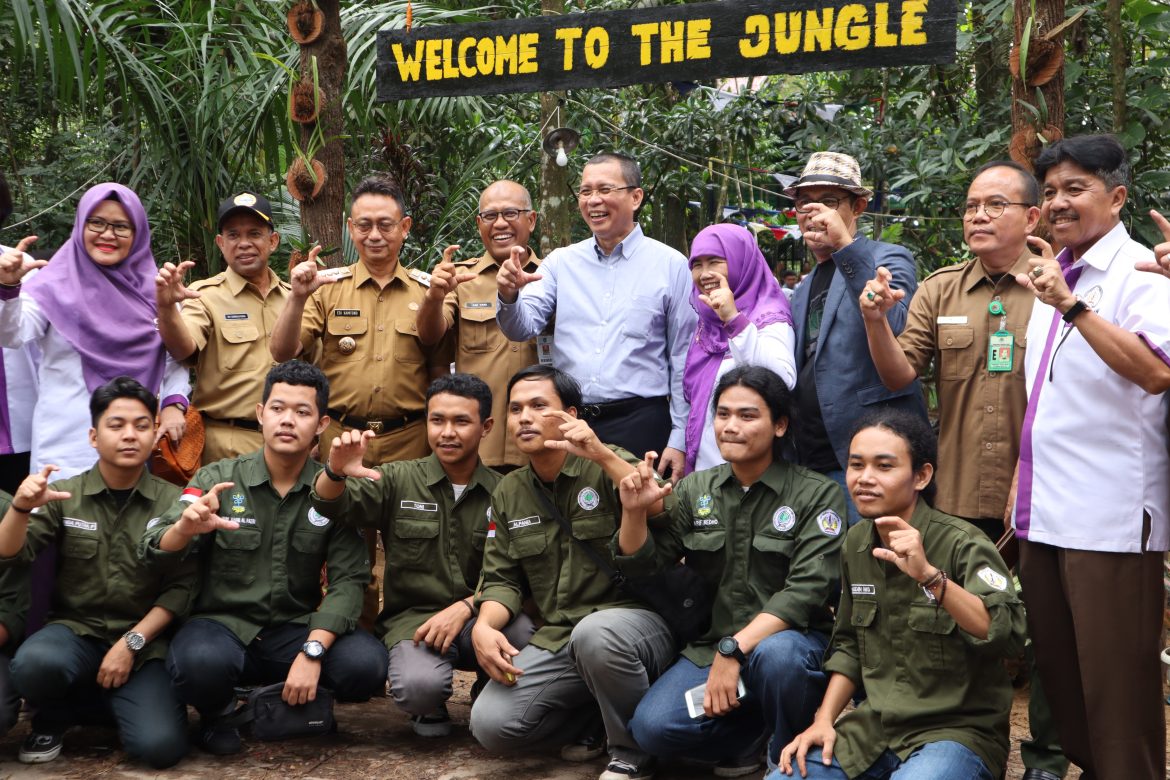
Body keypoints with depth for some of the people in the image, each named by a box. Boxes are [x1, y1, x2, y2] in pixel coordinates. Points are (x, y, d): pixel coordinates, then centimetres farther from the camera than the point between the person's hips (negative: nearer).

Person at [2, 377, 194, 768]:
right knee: (34, 664, -34)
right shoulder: (65, 495, 3)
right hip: (76, 629, 1)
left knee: (159, 746, -23)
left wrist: (131, 643, -15)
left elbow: (180, 589, -5)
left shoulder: (172, 502, -2)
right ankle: (54, 716, 2)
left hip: (145, 640, -1)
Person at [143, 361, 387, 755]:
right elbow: (156, 554, -12)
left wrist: (312, 652, -22)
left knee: (367, 664, -26)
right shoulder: (217, 479, -3)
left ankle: (281, 703, 5)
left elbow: (347, 579, -8)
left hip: (296, 628, 2)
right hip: (223, 623, -1)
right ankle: (217, 711, 2)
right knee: (201, 662, -36)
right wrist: (185, 528, -36)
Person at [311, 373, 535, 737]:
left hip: (477, 617, 1)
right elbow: (330, 503, -8)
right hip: (413, 617, -1)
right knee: (418, 686, -33)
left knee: (525, 634, -33)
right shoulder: (398, 480, 5)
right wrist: (336, 472, -31)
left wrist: (464, 608, -21)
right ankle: (429, 708, 8)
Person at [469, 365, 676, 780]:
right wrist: (484, 626, -10)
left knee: (595, 633, -39)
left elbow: (664, 514, -20)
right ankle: (595, 719, 10)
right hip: (556, 641, 5)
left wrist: (603, 455, -27)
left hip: (636, 620, -4)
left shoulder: (607, 467, -2)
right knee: (490, 724, -17)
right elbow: (503, 578, 11)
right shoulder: (507, 493, 12)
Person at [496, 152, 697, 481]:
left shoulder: (671, 265, 0)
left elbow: (684, 360, 1)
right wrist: (509, 297, -22)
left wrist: (679, 440, -2)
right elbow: (523, 328, 0)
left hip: (640, 424, -3)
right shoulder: (561, 262, 8)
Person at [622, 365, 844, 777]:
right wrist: (633, 512, -12)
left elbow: (806, 591, -16)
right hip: (710, 645, 3)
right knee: (652, 728, -22)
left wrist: (734, 650, -25)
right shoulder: (695, 489, 7)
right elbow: (641, 565, 7)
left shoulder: (818, 494, -5)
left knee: (775, 654, -39)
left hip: (789, 639, -3)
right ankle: (754, 732, 6)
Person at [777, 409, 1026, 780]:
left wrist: (928, 575, -38)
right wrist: (823, 721, 4)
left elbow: (1008, 635, -29)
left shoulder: (962, 543, -14)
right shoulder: (856, 543, 7)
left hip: (957, 729, -6)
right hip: (875, 726, 6)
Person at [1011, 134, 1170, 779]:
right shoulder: (1050, 273, 16)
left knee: (1116, 681, -2)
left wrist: (1071, 305, -30)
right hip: (1043, 513, 8)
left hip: (1111, 517, -8)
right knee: (1057, 670, 15)